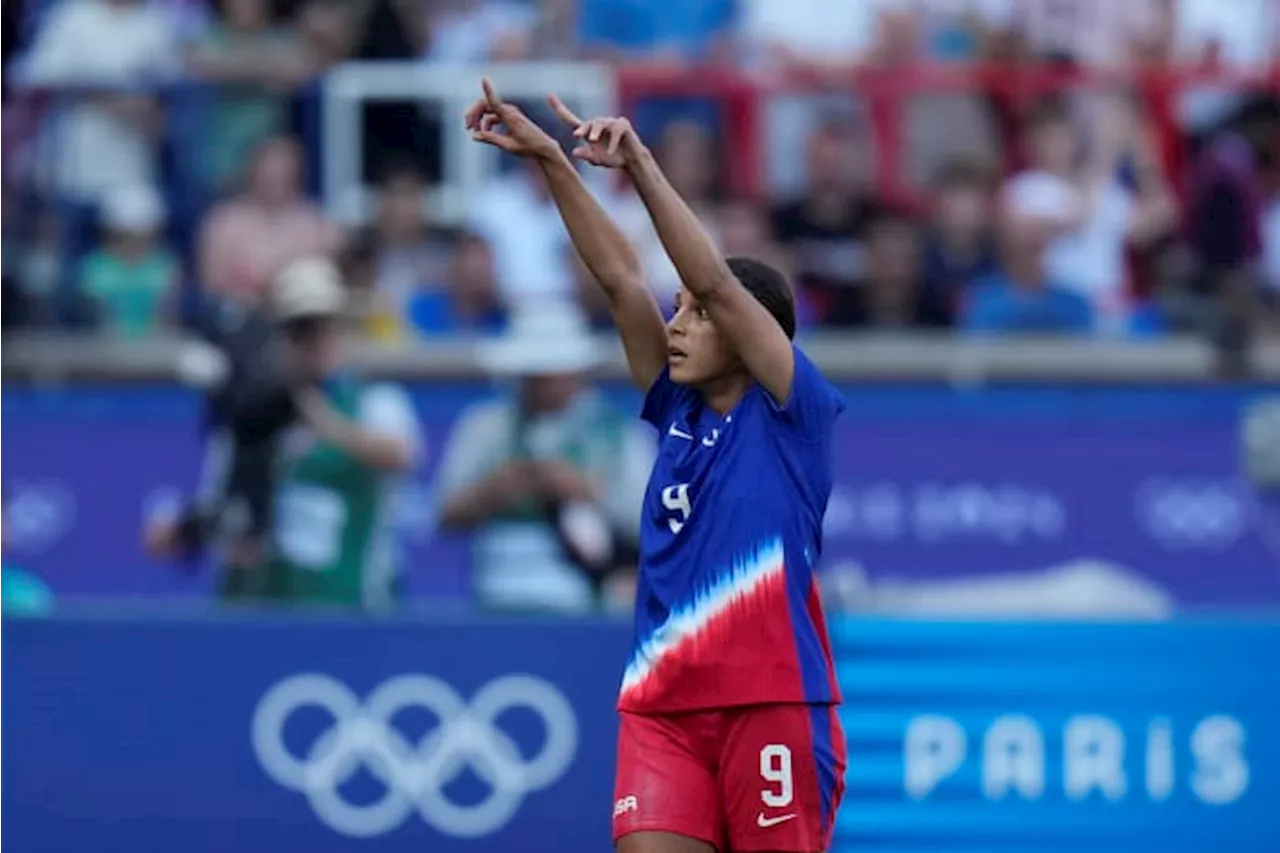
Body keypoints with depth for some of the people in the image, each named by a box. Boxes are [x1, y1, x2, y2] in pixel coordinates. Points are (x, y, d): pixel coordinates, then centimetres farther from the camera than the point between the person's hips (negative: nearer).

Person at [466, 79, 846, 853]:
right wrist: (550, 160, 3)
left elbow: (714, 281, -12)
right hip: (662, 709, 5)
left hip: (770, 707, -5)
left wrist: (641, 167, -18)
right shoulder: (680, 413, 13)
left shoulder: (791, 412, -2)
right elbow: (621, 277, 8)